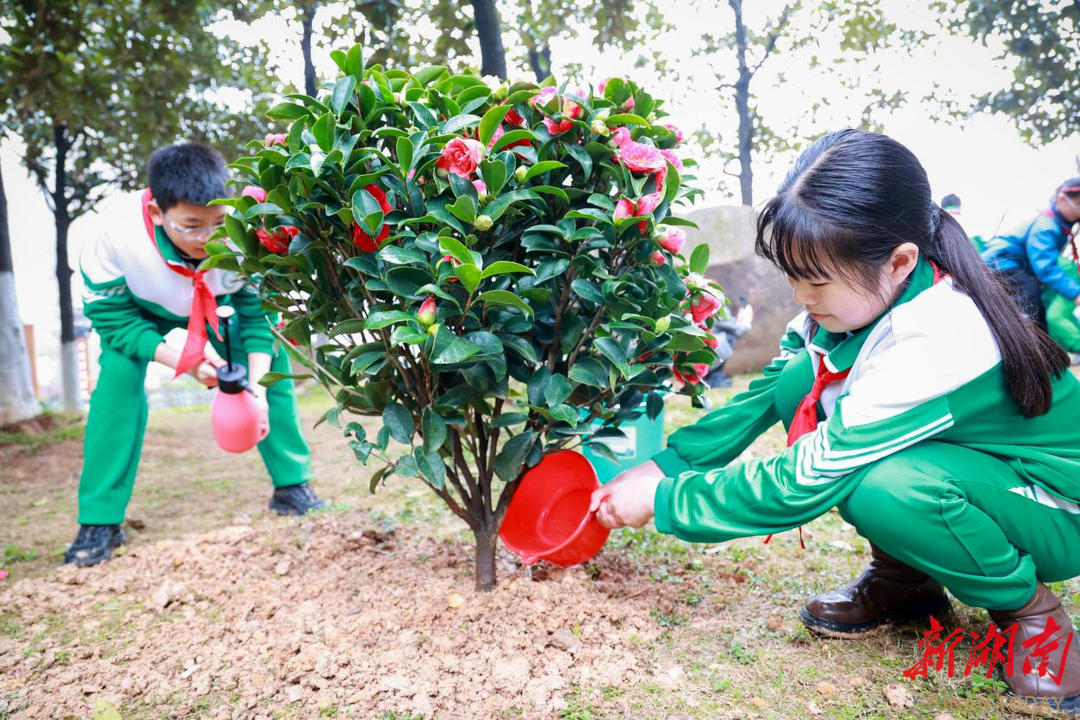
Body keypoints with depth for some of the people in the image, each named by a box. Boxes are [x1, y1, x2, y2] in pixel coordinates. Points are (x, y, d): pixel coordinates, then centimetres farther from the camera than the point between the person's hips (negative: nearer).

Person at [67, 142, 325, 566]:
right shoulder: (113, 245, -39)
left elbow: (258, 317, -25)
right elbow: (114, 320, -27)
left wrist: (257, 385, -36)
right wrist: (182, 361, -38)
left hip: (215, 308, 2)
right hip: (138, 310, -1)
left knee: (273, 361, -14)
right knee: (119, 376, -24)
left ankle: (292, 487, -1)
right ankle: (100, 520, -13)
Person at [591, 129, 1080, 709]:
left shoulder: (933, 345, -36)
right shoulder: (870, 294, -12)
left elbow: (802, 482, -33)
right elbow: (765, 394, -5)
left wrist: (663, 502, -25)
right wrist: (663, 467, -13)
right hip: (967, 460, 7)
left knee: (882, 491, -38)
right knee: (801, 380, -14)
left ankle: (1026, 602, -4)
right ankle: (903, 577, 4)